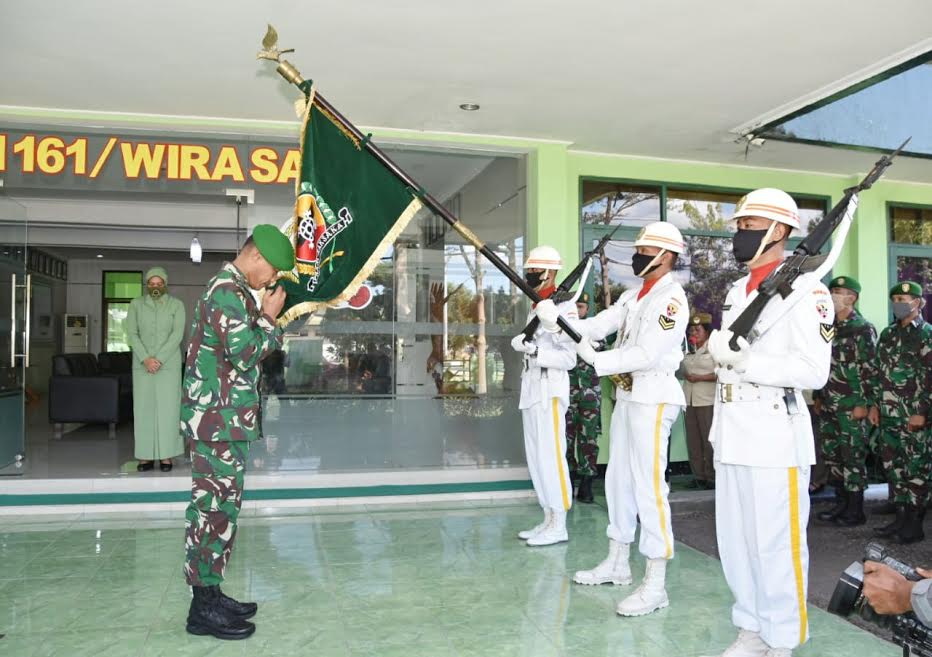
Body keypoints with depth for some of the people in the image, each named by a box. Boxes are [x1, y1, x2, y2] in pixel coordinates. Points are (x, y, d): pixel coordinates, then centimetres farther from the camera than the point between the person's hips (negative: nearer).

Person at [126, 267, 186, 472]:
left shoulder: (176, 305, 2)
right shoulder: (136, 304, 7)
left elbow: (177, 334, -6)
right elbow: (132, 334, 1)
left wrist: (159, 359, -14)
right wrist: (146, 359, -12)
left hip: (169, 363, -2)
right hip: (142, 363, 2)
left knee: (167, 407, -3)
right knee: (144, 407, 0)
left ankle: (166, 456, 2)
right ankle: (146, 456, 5)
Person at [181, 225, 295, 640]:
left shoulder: (234, 290, 18)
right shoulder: (228, 292, -15)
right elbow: (245, 354, -20)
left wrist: (265, 319, 11)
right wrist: (269, 317, -10)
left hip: (224, 420, 11)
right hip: (217, 421, -11)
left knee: (220, 507, 14)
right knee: (214, 508, -4)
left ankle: (209, 593, 24)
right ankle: (203, 609, 5)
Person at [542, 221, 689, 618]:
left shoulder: (671, 298, -13)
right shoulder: (633, 295, 15)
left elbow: (649, 354, -22)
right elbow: (600, 324, 6)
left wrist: (596, 361, -20)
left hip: (654, 398, -9)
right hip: (626, 395, 9)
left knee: (648, 485, -8)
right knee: (618, 479, 14)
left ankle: (655, 585, -1)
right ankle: (617, 563, 27)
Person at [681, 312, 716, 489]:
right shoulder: (689, 351, 17)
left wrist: (699, 378, -15)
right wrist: (686, 375, 8)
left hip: (707, 401, -7)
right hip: (690, 400, 7)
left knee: (708, 440, -3)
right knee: (692, 440, 7)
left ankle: (711, 477, 6)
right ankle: (698, 476, 14)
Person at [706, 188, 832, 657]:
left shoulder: (804, 289, -9)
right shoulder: (737, 291, 17)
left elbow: (814, 371, -17)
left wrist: (744, 361, -21)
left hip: (775, 437, -8)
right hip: (731, 436, 8)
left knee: (776, 544, 1)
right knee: (734, 540, 14)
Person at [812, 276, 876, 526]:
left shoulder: (863, 329, -7)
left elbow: (869, 369, -11)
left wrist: (862, 403, -15)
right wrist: (817, 397, 16)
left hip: (851, 407, -7)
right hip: (828, 406, 7)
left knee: (853, 457, -1)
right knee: (831, 455, 11)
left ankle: (855, 510, 7)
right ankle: (841, 504, 22)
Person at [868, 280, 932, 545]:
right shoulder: (888, 334, 13)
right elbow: (877, 372, 17)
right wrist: (874, 404, 12)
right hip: (888, 415, 6)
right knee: (893, 468, 11)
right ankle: (901, 517, 21)